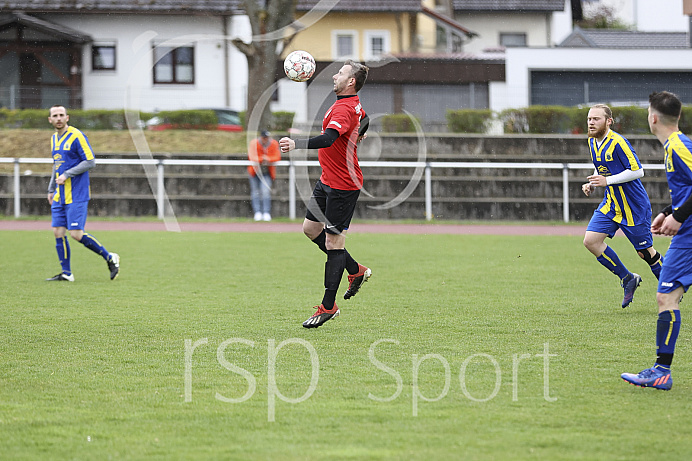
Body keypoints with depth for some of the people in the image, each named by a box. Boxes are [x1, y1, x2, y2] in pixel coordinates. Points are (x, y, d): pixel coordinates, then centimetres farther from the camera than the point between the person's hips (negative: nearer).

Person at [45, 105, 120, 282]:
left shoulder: (76, 136, -10)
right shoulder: (54, 138, 14)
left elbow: (90, 162, -13)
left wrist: (67, 175, -17)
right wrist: (51, 190, 23)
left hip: (76, 195, -8)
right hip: (59, 197, 8)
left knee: (77, 234, -12)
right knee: (58, 232, 0)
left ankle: (110, 258, 4)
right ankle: (66, 273, 7)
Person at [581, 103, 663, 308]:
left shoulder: (618, 143, -21)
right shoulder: (592, 143, 5)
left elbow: (637, 171, -22)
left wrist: (607, 181, -24)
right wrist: (591, 184, 3)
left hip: (634, 206, -8)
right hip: (610, 204, 8)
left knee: (645, 252, 1)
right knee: (591, 240, -8)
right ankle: (627, 279, 7)